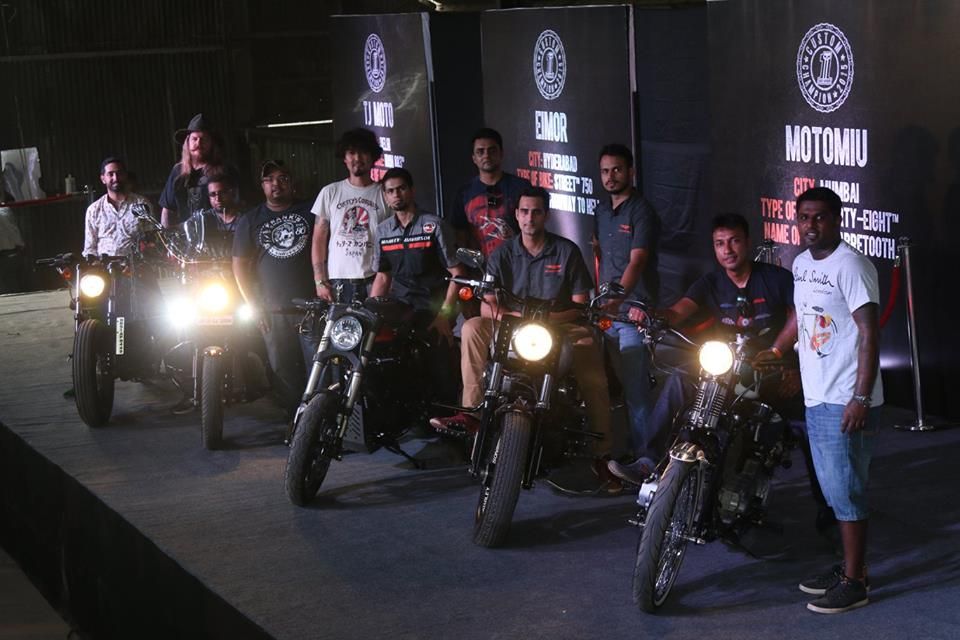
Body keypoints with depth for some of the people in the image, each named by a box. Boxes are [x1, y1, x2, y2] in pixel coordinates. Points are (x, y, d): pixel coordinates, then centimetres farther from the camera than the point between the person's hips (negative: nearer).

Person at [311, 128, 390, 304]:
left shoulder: (384, 195, 6)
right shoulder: (330, 193, 10)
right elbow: (318, 240, 10)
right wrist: (319, 281, 2)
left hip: (374, 281, -1)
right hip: (338, 282, 1)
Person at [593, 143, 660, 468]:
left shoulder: (642, 212, -7)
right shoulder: (601, 211, 16)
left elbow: (636, 262, -17)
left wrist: (616, 299, -29)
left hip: (633, 310, -7)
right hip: (605, 310, 7)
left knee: (635, 384, -12)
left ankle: (645, 455, -11)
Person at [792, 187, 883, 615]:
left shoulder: (850, 265, -14)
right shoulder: (801, 264, 12)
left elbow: (870, 333, -18)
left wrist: (861, 398, -23)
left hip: (846, 402, -9)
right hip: (816, 397, 9)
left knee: (845, 490, -5)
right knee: (833, 489, 14)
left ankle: (854, 583, 3)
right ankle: (848, 567, 25)